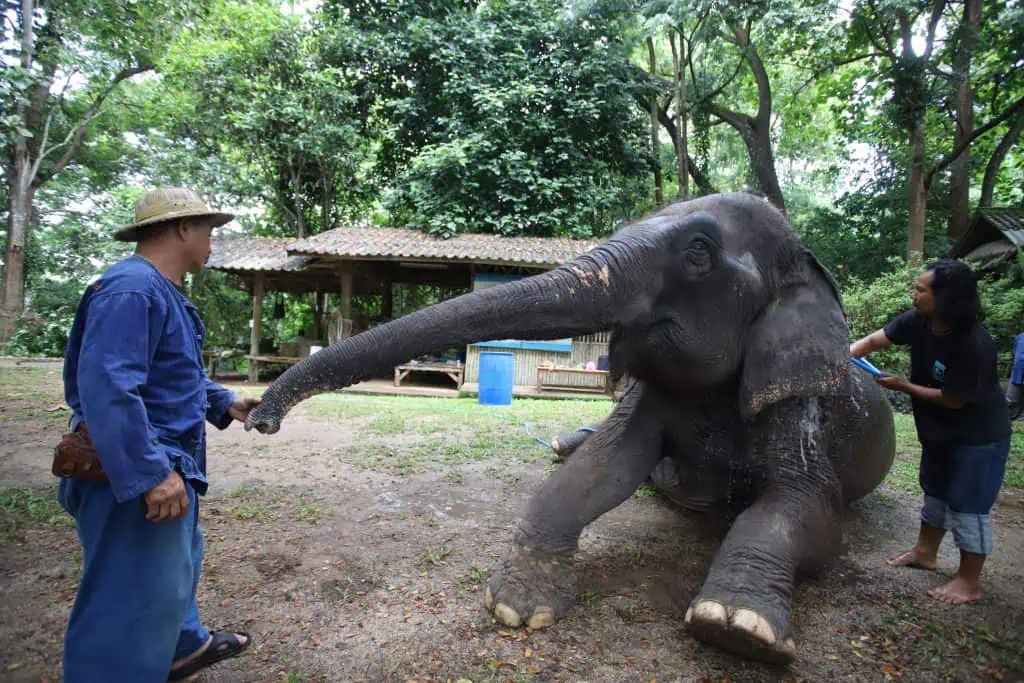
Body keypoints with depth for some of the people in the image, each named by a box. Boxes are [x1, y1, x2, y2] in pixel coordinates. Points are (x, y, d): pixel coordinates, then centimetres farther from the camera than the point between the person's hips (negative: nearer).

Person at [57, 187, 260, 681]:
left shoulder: (164, 291, 12)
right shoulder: (131, 289, -22)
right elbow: (108, 387, -31)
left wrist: (225, 403, 14)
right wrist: (151, 473, -31)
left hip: (166, 465, 12)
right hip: (135, 474, -11)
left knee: (177, 561, 26)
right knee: (135, 590, 1)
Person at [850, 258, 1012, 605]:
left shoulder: (974, 345, -32)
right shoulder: (918, 321, -14)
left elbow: (953, 399, -24)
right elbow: (873, 340, -13)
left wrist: (904, 386, -19)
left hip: (978, 435, -7)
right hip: (940, 430, 8)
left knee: (967, 505, 1)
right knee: (935, 490, 21)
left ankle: (969, 582, 16)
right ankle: (925, 552, 39)